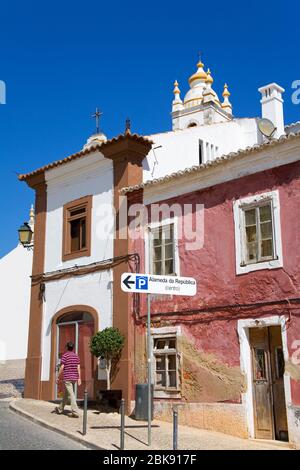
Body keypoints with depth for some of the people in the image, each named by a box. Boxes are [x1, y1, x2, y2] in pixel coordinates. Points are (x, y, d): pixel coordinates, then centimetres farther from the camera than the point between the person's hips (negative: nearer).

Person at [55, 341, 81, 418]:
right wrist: (79, 378, 5)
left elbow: (62, 368, -10)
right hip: (74, 377, 6)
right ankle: (60, 409, 32)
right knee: (66, 394, 19)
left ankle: (75, 412, -15)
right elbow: (78, 368, 4)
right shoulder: (76, 356, 8)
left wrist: (58, 378, -1)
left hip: (67, 378, -6)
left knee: (71, 395, -9)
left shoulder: (65, 355, -8)